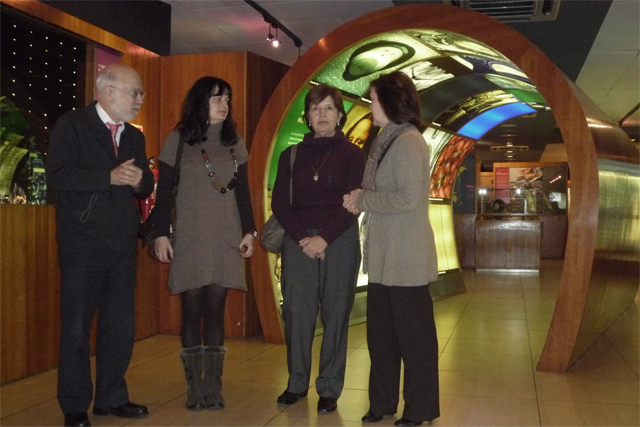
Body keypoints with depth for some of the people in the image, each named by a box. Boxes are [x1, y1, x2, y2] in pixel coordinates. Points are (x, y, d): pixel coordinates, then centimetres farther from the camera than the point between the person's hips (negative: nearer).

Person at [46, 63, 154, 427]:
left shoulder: (134, 136, 15)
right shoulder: (71, 126, -4)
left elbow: (145, 187, 15)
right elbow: (57, 175, -16)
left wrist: (139, 181, -8)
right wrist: (110, 177, -21)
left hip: (123, 246, 6)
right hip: (83, 245, -6)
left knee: (122, 327, 10)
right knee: (77, 329, 3)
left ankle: (111, 397, 25)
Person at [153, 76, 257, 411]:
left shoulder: (234, 142, 11)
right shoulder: (178, 139, 2)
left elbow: (243, 191, 12)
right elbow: (163, 190, 0)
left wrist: (249, 230, 6)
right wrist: (161, 234, -6)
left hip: (225, 238, 2)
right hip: (189, 238, -2)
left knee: (215, 310, 2)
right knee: (192, 310, 0)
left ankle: (213, 387, 8)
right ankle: (194, 389, 9)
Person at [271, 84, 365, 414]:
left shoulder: (351, 154, 5)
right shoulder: (292, 155, 11)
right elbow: (279, 202, 4)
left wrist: (324, 238, -13)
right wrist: (303, 238, -8)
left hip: (339, 241, -2)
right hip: (298, 241, 2)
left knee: (335, 313, 1)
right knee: (296, 312, 2)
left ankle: (330, 389, 11)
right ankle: (297, 383, 16)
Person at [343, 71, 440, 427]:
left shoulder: (408, 142, -14)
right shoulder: (387, 141, 14)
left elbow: (407, 198, -21)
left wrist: (362, 200, -11)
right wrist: (360, 201, 0)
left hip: (406, 257, -9)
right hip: (384, 256, 9)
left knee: (413, 335, 4)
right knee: (380, 333, 15)